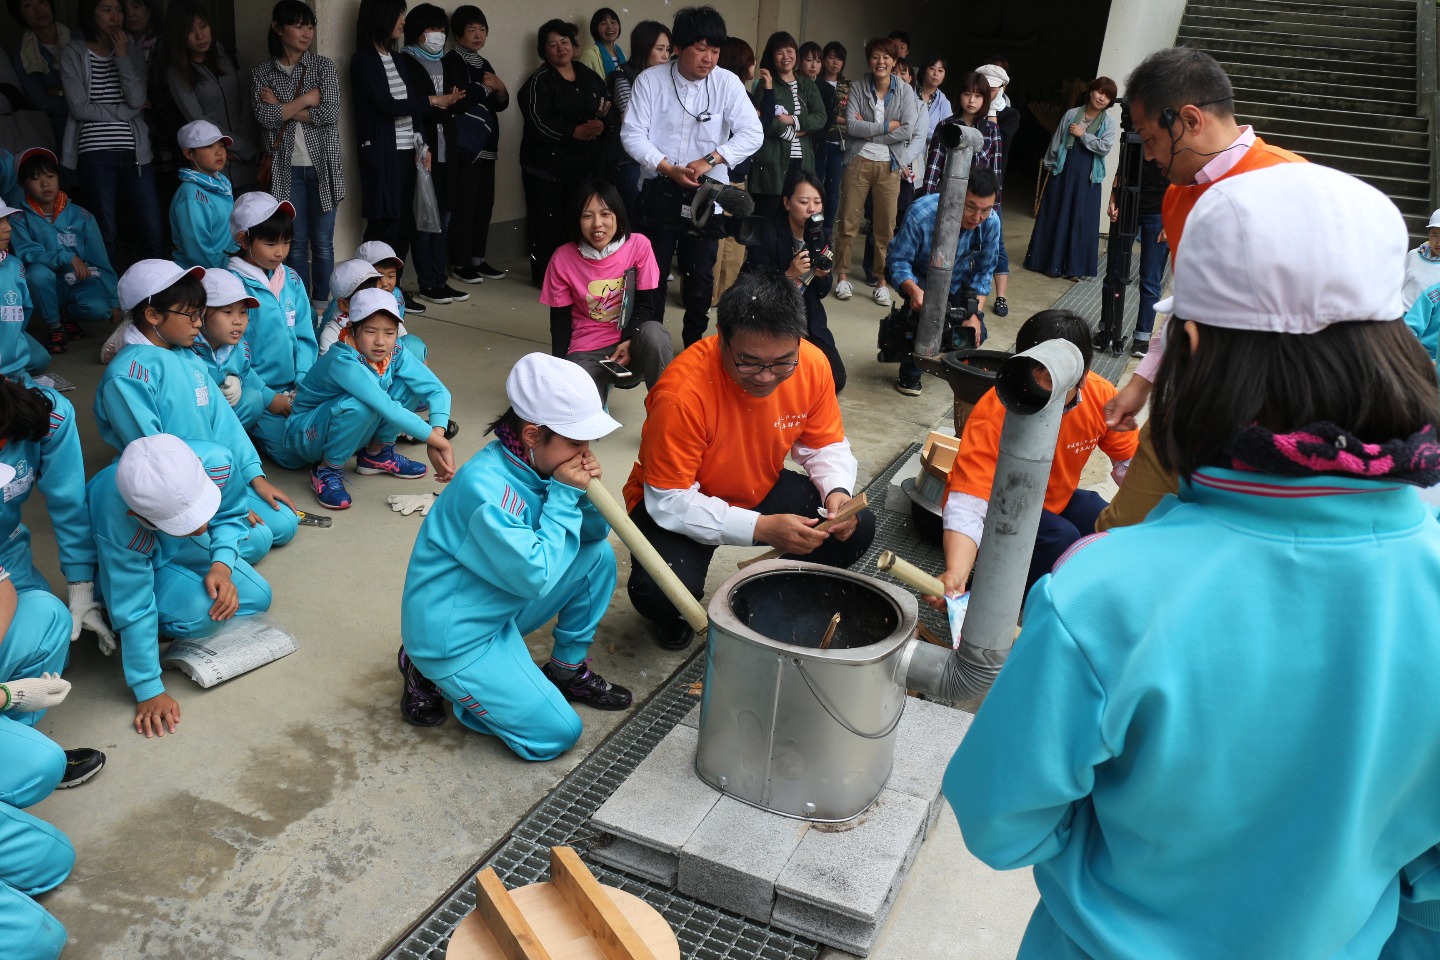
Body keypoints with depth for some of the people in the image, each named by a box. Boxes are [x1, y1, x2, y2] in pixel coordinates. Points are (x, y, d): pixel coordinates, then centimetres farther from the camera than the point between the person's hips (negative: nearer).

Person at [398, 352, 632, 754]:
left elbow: (592, 534, 4)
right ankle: (431, 676, 6)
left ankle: (568, 669, 14)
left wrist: (588, 491, -17)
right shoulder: (484, 488, -31)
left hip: (501, 609, 8)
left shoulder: (536, 463, -5)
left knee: (599, 555, 0)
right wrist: (565, 496, -24)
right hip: (453, 635, -8)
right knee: (556, 734, -6)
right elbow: (535, 577, -29)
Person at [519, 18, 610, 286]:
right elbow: (539, 123, -16)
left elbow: (609, 108, 13)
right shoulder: (539, 80, -4)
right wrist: (577, 131, -18)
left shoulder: (590, 76, 12)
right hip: (547, 164, -5)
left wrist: (600, 125, -11)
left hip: (583, 162, 5)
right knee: (547, 221, -3)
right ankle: (545, 275, 6)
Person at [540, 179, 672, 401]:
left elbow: (644, 305, -3)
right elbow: (560, 321, 1)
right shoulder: (563, 259, -6)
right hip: (586, 351, 0)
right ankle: (599, 382, 12)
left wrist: (629, 341, -21)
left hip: (630, 343, 0)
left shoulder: (639, 246, -8)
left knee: (653, 333, -36)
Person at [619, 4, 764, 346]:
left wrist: (708, 160, -21)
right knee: (653, 271, 4)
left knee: (701, 273, 7)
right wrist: (669, 169, -20)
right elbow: (632, 134, -8)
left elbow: (752, 134, -9)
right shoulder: (650, 80, -5)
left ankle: (695, 345, 22)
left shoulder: (727, 82, -4)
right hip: (659, 190, 0)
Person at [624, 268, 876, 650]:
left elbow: (826, 445, -2)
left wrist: (837, 491, -24)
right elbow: (668, 501, -28)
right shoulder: (682, 393, -34)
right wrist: (761, 527, -36)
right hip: (678, 505, -5)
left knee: (857, 527, -12)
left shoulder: (813, 364, -18)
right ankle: (675, 619, 8)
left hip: (761, 490, 5)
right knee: (660, 590, -32)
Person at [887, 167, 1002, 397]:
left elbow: (984, 271, -10)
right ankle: (910, 372, -14)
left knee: (974, 335, -6)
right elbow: (899, 261, -27)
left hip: (957, 279, 4)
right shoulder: (921, 213, -35)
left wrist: (976, 313, -19)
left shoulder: (991, 223, -24)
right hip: (917, 276, -4)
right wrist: (913, 290, -46)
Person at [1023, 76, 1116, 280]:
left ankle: (1074, 266, 7)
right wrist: (1050, 165, 6)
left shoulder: (1108, 123, 1)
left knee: (1082, 220, 0)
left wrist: (1083, 135, -11)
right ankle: (1050, 262, 16)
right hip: (1064, 171, 1)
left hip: (1087, 177, -1)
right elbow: (1056, 141, 7)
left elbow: (1105, 147, -13)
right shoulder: (1071, 114, 3)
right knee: (1055, 216, 6)